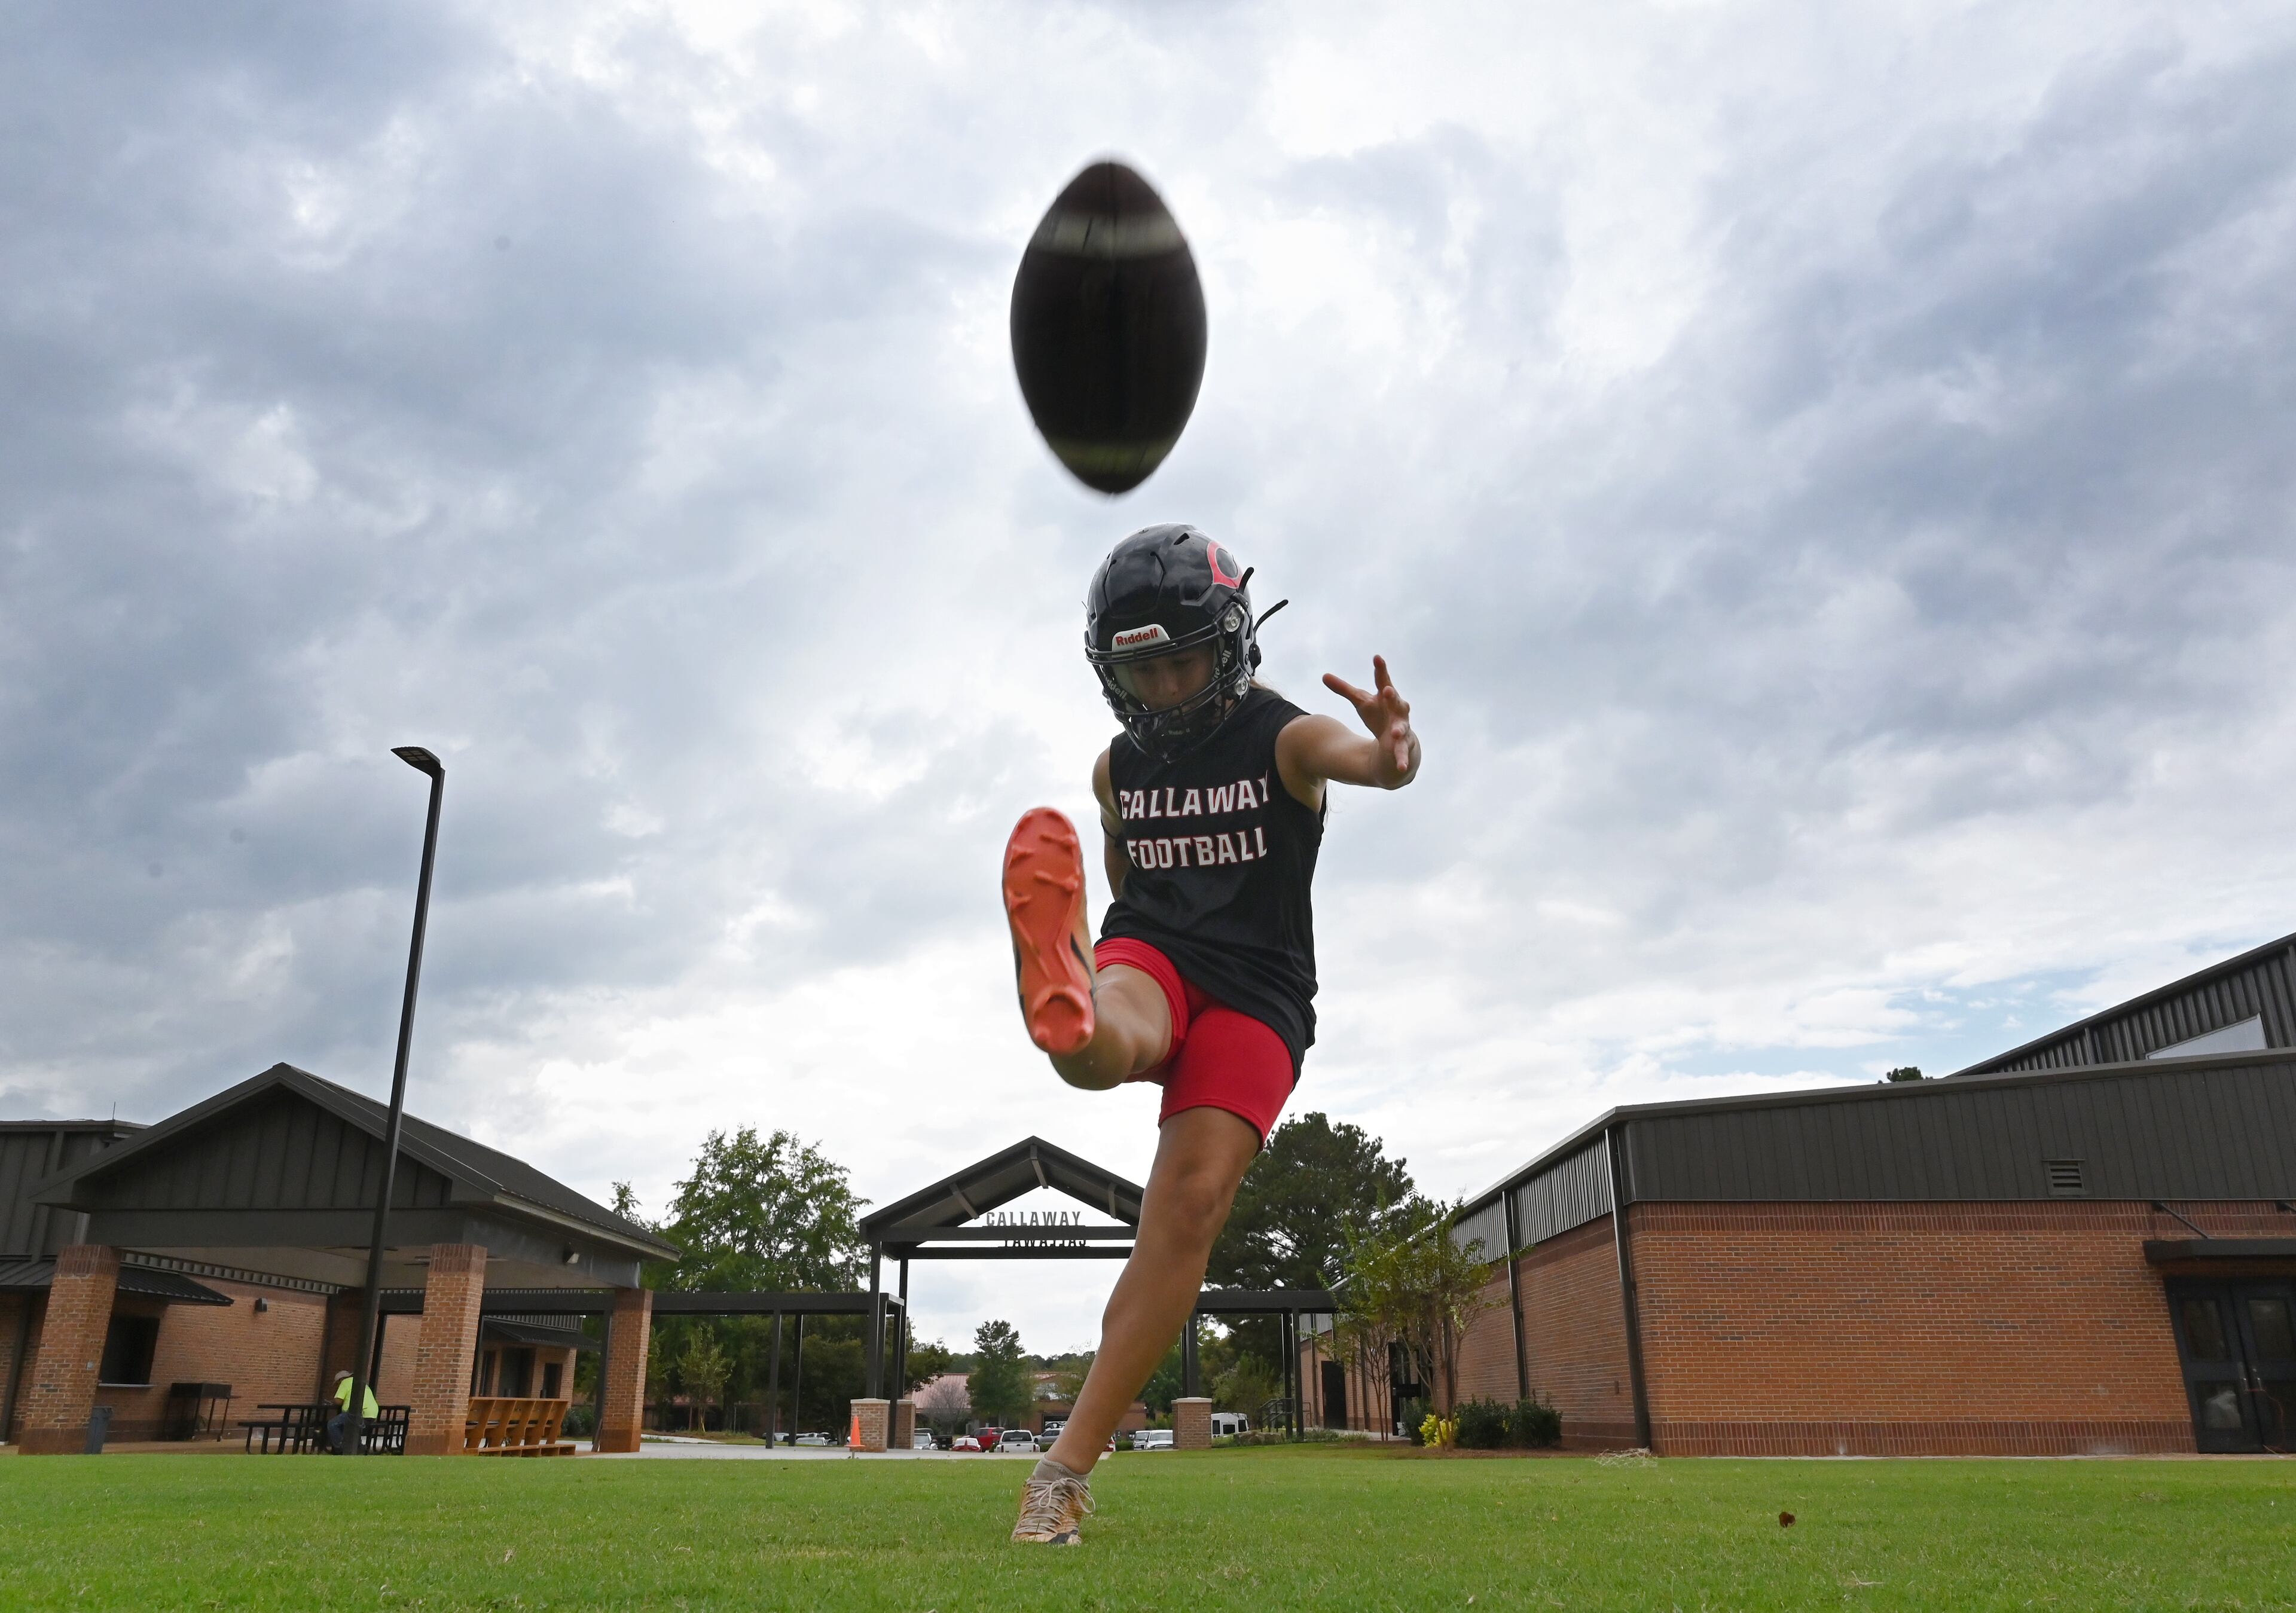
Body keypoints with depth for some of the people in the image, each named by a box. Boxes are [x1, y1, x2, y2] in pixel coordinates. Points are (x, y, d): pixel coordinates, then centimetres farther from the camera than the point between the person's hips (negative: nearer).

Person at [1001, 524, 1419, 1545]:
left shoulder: (1281, 739, -6)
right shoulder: (1117, 768, 9)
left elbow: (1363, 759, -30)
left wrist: (1394, 749, -54)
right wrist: (1078, 959, 11)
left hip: (1254, 991, -3)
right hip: (1151, 957, 4)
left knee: (1189, 1205, -17)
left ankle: (1068, 1469, -14)